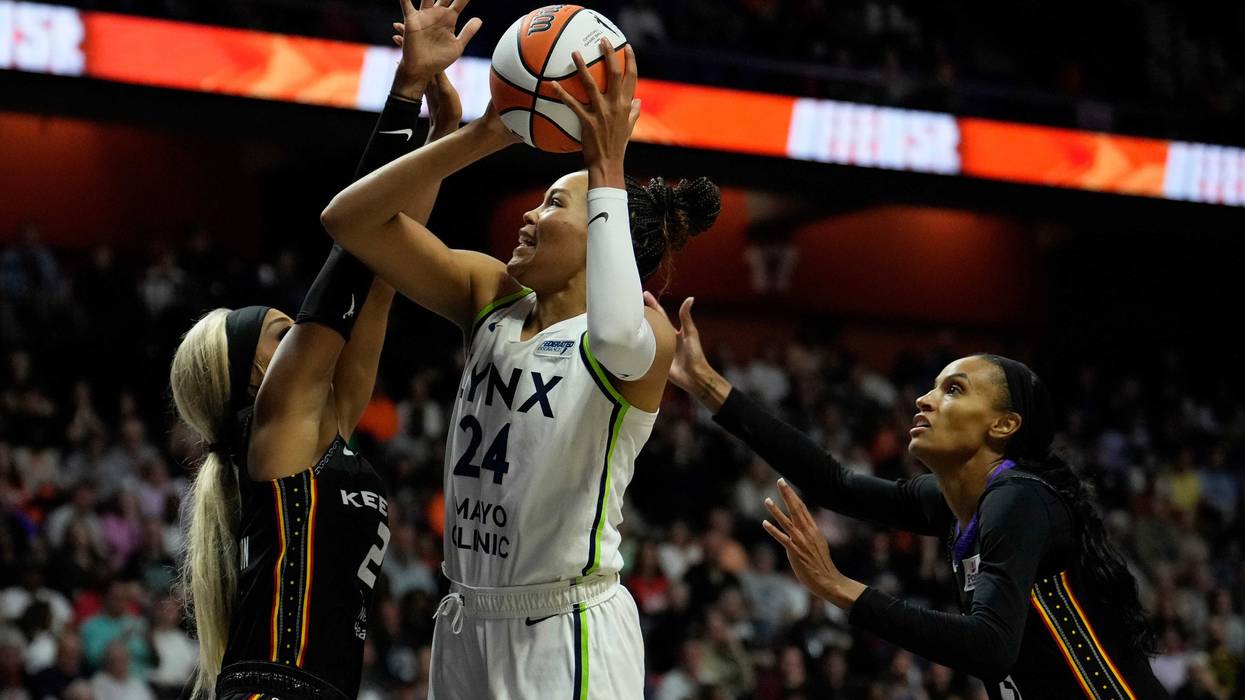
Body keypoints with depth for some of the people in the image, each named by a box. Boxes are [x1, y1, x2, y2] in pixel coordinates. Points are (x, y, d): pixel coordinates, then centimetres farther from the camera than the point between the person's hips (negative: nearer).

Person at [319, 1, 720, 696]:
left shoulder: (649, 334, -10)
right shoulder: (492, 298, 7)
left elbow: (620, 339, -37)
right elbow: (349, 218, 0)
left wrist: (606, 173, -28)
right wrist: (482, 136, -10)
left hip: (569, 636, -6)